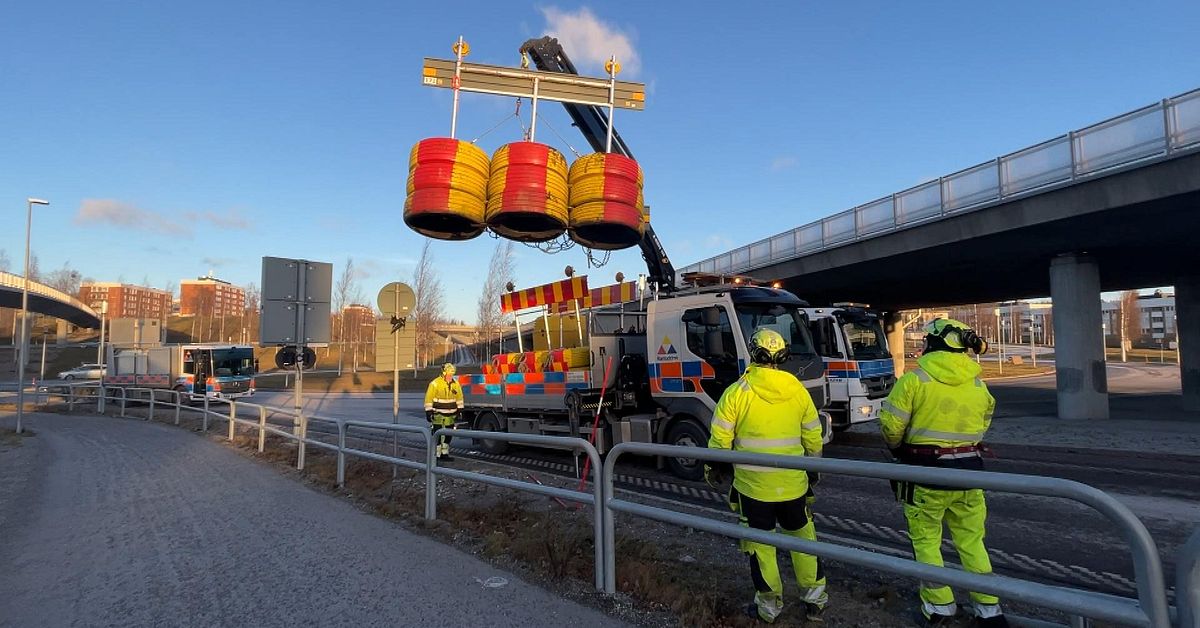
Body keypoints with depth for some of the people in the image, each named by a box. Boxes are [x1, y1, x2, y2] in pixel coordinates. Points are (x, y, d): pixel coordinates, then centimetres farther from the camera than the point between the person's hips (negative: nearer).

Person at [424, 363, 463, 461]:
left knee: (448, 435, 12)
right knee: (438, 435, -4)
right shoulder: (435, 383, -12)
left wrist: (459, 411, 10)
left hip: (450, 415, 6)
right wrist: (428, 412, -12)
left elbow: (459, 398, 13)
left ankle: (444, 454, 24)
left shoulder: (455, 384, 4)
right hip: (438, 415, -6)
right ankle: (436, 455, 3)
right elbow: (429, 398, -10)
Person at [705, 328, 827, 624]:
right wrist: (813, 467, 23)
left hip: (753, 485, -3)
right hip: (793, 483, 3)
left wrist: (713, 468, 8)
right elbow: (813, 439, 6)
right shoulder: (798, 391, -1)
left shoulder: (737, 392, -12)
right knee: (802, 536, 21)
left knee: (760, 544, 11)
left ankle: (769, 605, 22)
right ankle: (814, 598, 31)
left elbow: (720, 439, -9)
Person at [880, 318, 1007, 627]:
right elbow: (983, 424, 10)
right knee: (971, 540, 18)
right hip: (970, 469, 5)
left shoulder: (915, 379, -13)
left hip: (928, 471, -5)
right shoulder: (978, 384, 4)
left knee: (926, 539, 11)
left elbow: (891, 423, -12)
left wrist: (898, 448, 8)